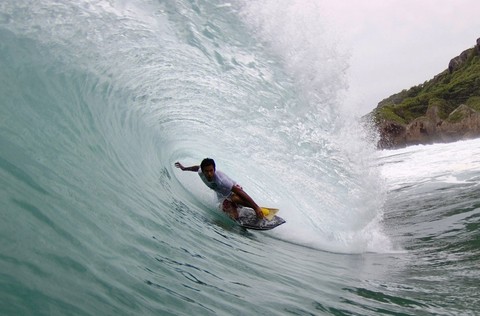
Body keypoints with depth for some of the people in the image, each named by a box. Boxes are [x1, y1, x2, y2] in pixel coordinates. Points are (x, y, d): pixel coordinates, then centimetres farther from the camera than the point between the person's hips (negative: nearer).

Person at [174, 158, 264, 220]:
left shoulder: (220, 179, -39)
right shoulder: (200, 173, -22)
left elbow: (240, 192, -41)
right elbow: (197, 167, 6)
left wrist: (256, 207, -45)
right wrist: (184, 168, 26)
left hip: (233, 190, -4)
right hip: (222, 196, 5)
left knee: (235, 199, -43)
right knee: (234, 217, -23)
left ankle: (258, 210, -26)